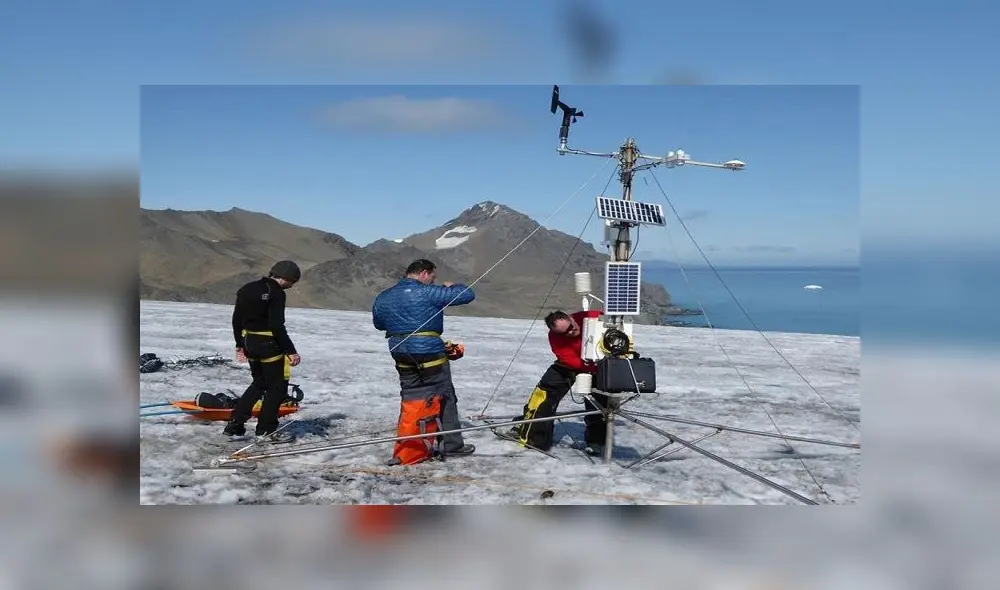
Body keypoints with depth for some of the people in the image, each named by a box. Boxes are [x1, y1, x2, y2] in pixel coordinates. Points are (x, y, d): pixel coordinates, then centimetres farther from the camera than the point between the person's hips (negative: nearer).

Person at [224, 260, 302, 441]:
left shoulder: (247, 289, 11)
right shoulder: (276, 293, -15)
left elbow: (237, 319, 16)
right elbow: (277, 326, -22)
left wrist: (240, 344, 24)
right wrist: (291, 351, -19)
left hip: (249, 343, 8)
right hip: (268, 345, -8)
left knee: (260, 383, 22)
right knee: (277, 385, 5)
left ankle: (235, 423, 18)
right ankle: (266, 429, 8)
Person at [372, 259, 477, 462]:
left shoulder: (383, 297, 7)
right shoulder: (429, 292, -13)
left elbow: (378, 323, 22)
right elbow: (467, 295, -13)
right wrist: (451, 287, 7)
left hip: (401, 355, 6)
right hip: (430, 353, -6)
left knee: (411, 400, 16)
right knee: (444, 399, 8)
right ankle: (453, 445, 13)